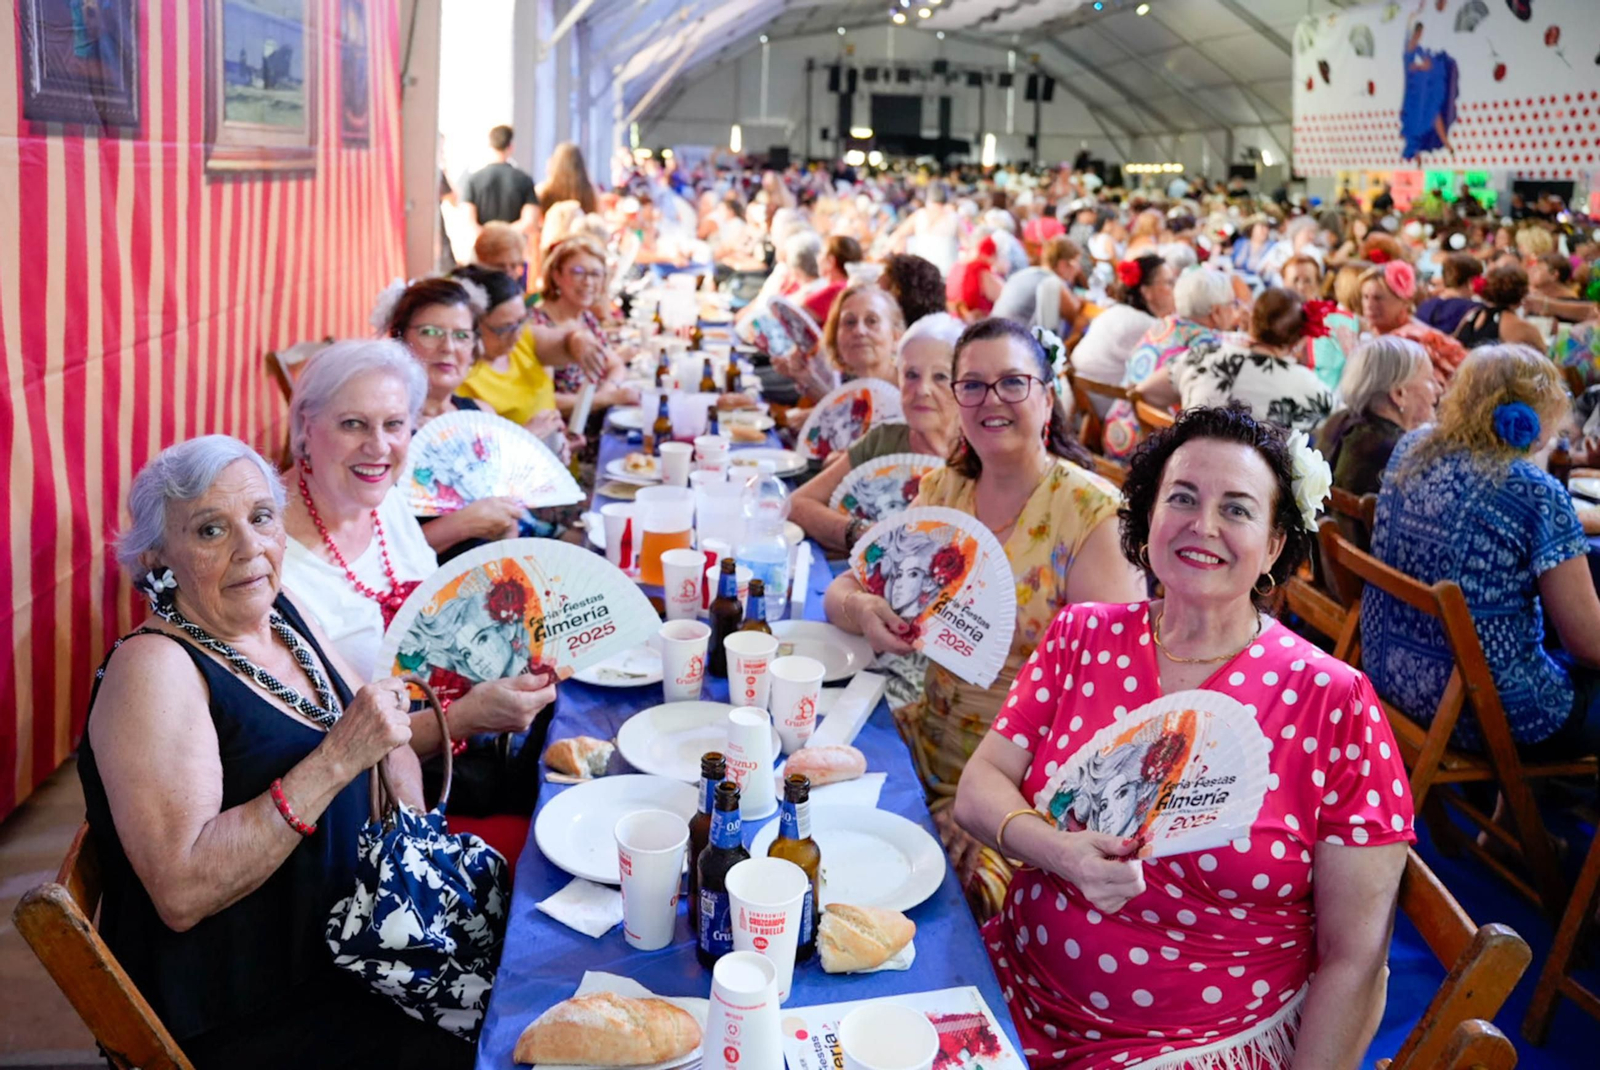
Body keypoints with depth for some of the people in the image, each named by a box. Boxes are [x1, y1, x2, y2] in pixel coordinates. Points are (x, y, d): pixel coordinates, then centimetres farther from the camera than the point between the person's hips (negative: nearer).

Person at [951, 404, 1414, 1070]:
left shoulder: (1332, 704, -10)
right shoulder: (1081, 638, 1)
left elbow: (1354, 959, -7)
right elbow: (979, 790, 1)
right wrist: (1061, 853, -17)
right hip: (1023, 995, 4)